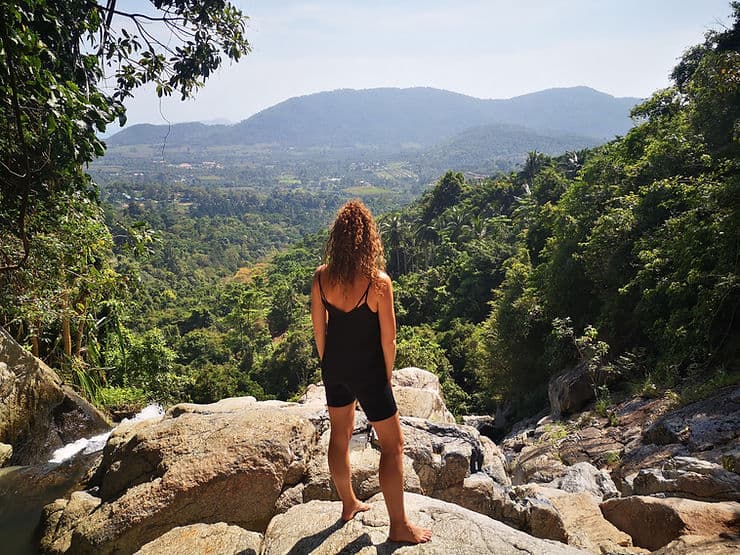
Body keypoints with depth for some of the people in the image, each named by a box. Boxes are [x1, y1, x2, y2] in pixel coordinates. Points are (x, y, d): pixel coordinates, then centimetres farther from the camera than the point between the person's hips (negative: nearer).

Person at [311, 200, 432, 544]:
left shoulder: (321, 277, -9)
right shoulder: (378, 282, -22)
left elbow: (319, 327, 0)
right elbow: (388, 339, -15)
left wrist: (327, 364, 15)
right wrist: (387, 377, 1)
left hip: (334, 367, 6)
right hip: (367, 371, -5)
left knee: (340, 435, 23)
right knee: (393, 445, 11)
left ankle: (349, 504, 43)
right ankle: (399, 526, 22)